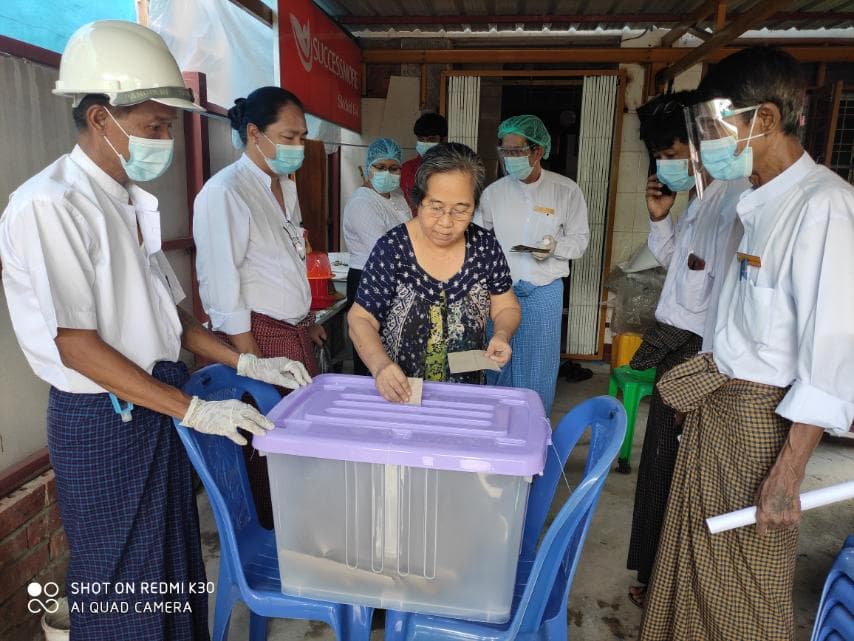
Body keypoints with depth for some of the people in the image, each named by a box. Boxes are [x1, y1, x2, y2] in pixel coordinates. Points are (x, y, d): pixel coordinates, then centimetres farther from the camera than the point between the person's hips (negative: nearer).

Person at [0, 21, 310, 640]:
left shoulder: (134, 203, 8)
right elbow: (77, 346, -20)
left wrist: (247, 363, 3)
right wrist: (192, 409, -21)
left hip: (162, 407, 7)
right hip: (104, 421, -7)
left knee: (177, 565, 21)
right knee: (122, 587, 12)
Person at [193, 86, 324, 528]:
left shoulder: (285, 187, 12)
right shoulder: (224, 192, -14)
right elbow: (221, 284, -17)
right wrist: (251, 361, -17)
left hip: (297, 332, 8)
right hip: (258, 335, -8)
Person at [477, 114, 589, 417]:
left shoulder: (566, 191, -5)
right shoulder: (493, 192, 1)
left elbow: (579, 239, 1)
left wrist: (555, 246, -19)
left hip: (544, 291, -2)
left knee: (540, 365, 8)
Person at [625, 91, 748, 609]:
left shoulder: (735, 200, -19)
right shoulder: (700, 198, 12)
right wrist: (660, 218, 6)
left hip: (698, 355, -9)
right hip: (676, 345, 9)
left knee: (676, 473, 5)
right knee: (661, 466, 19)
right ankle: (658, 577, 39)